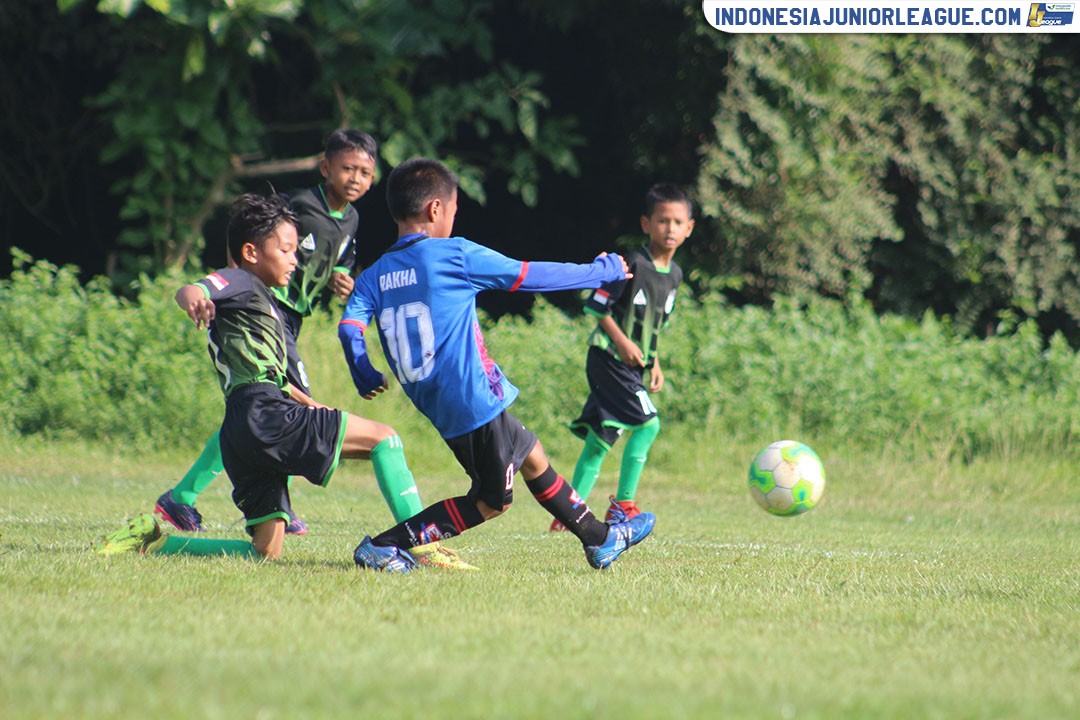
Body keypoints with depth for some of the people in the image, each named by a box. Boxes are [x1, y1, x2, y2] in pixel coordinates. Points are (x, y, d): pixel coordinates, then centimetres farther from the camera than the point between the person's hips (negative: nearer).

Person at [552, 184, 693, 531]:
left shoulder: (674, 274, 11)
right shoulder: (633, 265, -14)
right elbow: (598, 306, -12)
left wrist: (654, 363, 15)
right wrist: (621, 340, -18)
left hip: (633, 365, 8)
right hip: (608, 357, -8)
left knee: (599, 441, 9)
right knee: (647, 422, -17)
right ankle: (624, 502, -11)